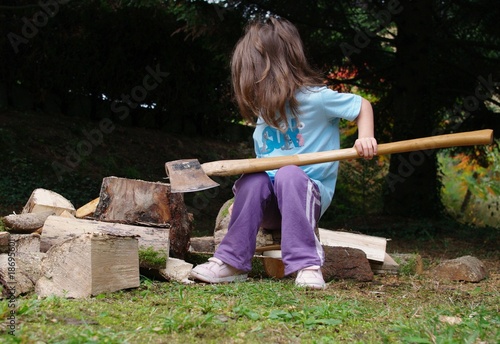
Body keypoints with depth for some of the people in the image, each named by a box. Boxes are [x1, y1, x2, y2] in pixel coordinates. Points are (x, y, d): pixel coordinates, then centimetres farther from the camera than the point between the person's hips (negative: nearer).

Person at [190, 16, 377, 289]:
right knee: (253, 179, -28)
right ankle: (231, 261, -27)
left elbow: (362, 105, -1)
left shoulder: (316, 98, -12)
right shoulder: (265, 109, 6)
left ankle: (306, 264, -39)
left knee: (289, 174, -36)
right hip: (271, 206, 4)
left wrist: (365, 138, -19)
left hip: (310, 194, -4)